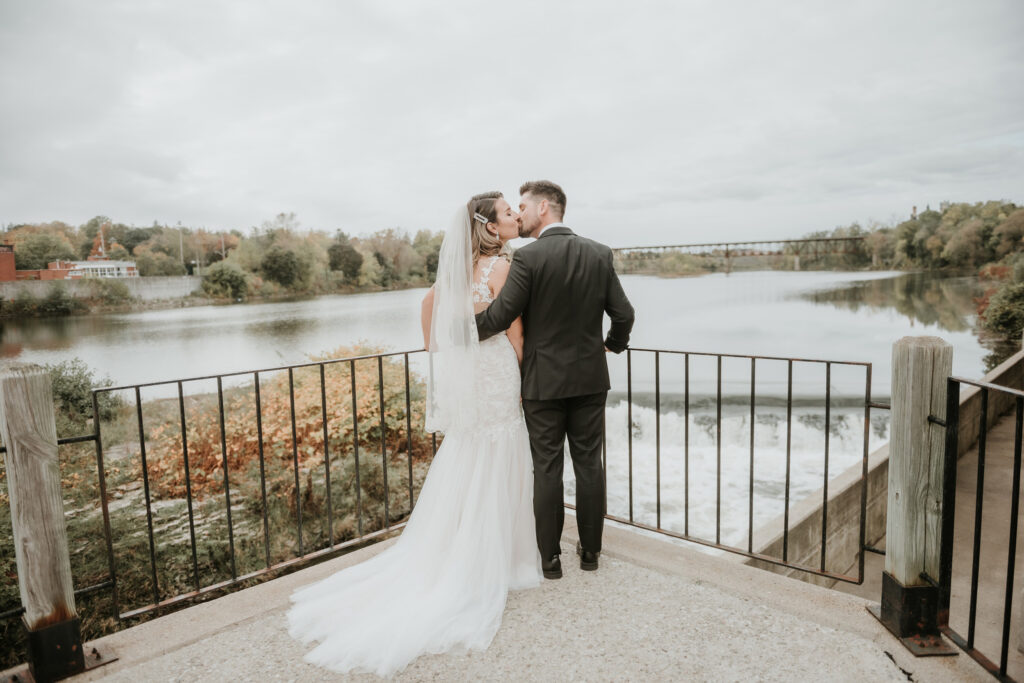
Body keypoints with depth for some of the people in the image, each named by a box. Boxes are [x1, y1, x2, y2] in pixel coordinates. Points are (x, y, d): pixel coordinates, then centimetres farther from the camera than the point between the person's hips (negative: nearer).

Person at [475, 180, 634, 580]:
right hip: (590, 378, 4)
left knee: (547, 468, 7)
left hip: (544, 381, -4)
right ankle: (590, 550, 26)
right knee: (589, 464, 13)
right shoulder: (599, 254, 2)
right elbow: (623, 314, 3)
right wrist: (613, 345, 23)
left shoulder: (528, 257, -13)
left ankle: (550, 558, 18)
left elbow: (500, 316, -15)